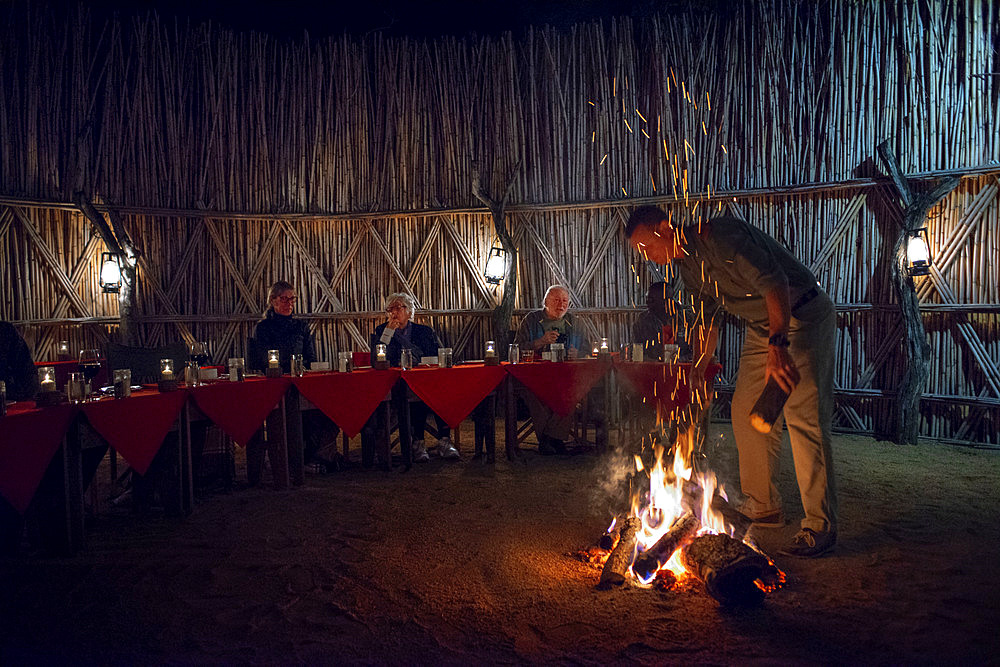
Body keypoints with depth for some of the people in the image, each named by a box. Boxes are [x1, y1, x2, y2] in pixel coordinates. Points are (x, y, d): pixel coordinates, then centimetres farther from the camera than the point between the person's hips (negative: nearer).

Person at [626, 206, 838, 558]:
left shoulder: (720, 235, -23)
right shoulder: (687, 266, 6)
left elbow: (775, 283, -32)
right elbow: (707, 321, 19)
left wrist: (777, 346, -39)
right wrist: (697, 373, 19)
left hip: (803, 316, -10)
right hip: (761, 328, 10)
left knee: (804, 419, -14)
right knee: (745, 411, 9)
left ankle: (820, 527, -8)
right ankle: (763, 506, 21)